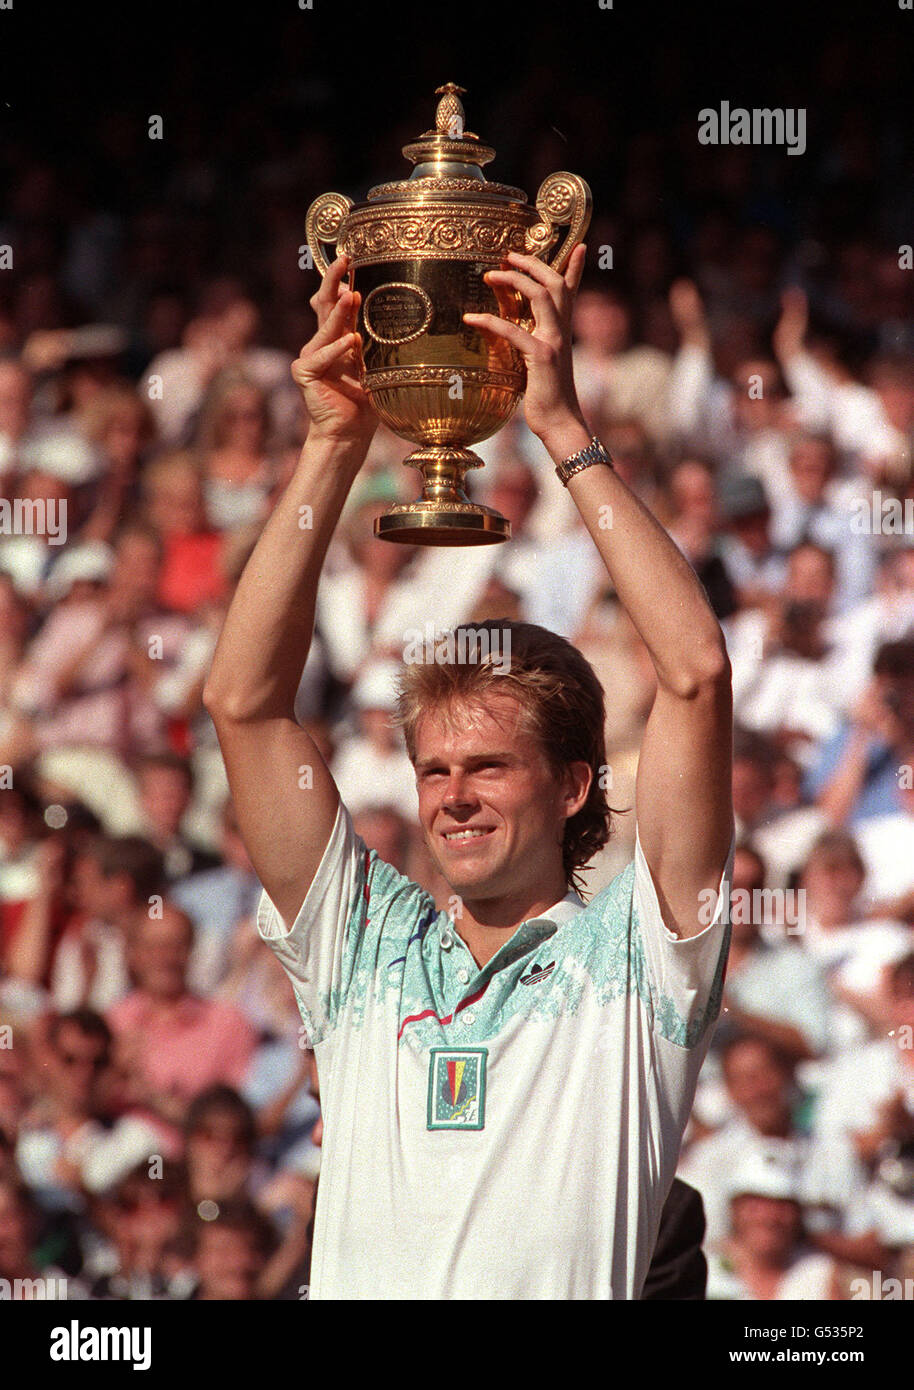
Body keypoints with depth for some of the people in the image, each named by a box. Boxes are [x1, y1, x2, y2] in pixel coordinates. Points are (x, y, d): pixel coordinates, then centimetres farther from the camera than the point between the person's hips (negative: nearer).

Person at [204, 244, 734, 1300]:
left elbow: (696, 673, 1)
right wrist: (334, 447, 12)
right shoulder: (366, 949, 18)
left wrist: (565, 430, 4)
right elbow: (243, 700, 14)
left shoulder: (633, 954, 9)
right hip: (352, 1289, 3)